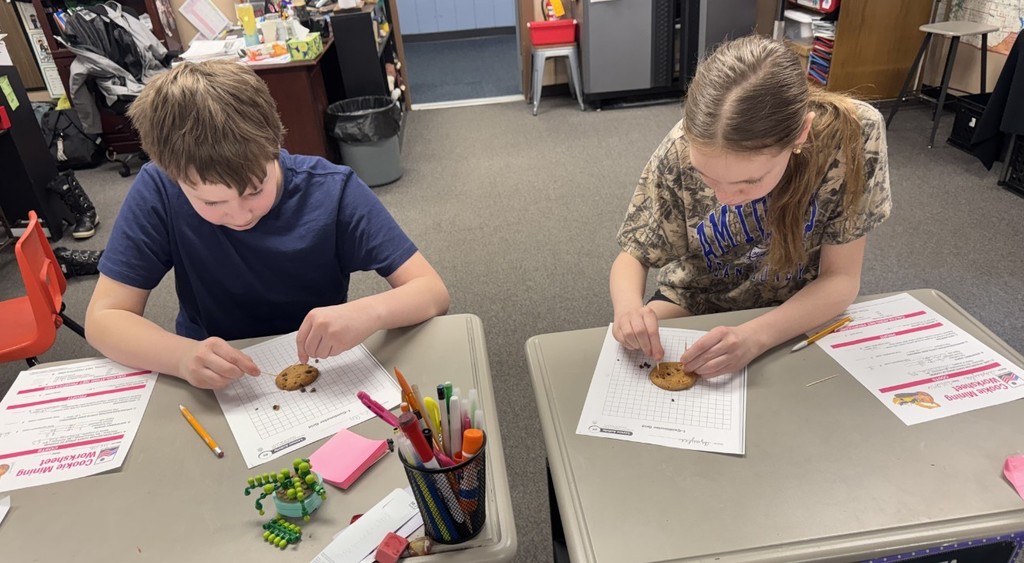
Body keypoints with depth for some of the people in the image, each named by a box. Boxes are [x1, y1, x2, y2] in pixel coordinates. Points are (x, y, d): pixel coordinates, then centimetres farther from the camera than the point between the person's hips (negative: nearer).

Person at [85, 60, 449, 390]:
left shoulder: (332, 190, -17)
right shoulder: (158, 193, -15)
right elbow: (104, 318, -11)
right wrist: (183, 356, -30)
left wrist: (369, 312, -37)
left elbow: (432, 292, -17)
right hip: (212, 387, 0)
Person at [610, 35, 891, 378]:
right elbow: (634, 255, -13)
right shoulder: (682, 150, -26)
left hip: (797, 309, 0)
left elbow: (841, 278, -20)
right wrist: (628, 307, -35)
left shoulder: (853, 134, -28)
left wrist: (755, 336, -37)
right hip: (696, 301, 1)